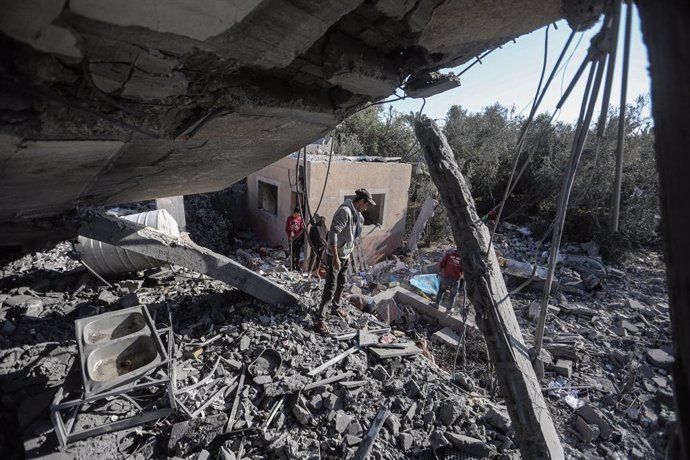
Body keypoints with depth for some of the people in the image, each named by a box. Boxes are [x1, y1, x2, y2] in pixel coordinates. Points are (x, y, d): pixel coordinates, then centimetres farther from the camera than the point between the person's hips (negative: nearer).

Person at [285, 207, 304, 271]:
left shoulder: (300, 218, 2)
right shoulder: (289, 218, 0)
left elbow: (302, 228, 2)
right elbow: (286, 229, 2)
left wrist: (297, 235, -12)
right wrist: (290, 236, -11)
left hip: (298, 238, 1)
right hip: (291, 238, -1)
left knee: (298, 252, 5)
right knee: (292, 252, 3)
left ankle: (297, 265, 15)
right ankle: (292, 266, 10)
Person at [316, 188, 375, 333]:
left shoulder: (356, 213, 7)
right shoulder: (345, 211, -23)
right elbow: (333, 233, -28)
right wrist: (335, 257, -29)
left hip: (345, 255, 9)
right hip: (335, 256, -9)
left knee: (341, 284, 21)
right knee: (331, 286, -4)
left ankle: (335, 308, 41)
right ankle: (320, 318, 5)